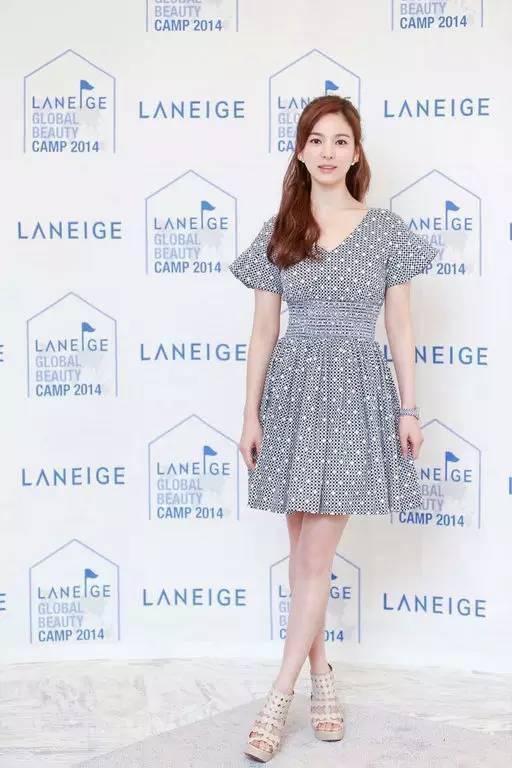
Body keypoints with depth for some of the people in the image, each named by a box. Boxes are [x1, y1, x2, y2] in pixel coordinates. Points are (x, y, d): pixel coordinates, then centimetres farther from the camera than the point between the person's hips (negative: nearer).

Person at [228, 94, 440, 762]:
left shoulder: (385, 231, 3)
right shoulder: (278, 232, 6)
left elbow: (399, 326, 5)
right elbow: (263, 331, 6)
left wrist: (409, 409, 1)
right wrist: (251, 415, 3)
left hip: (357, 390, -2)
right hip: (294, 389, 2)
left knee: (315, 556, -3)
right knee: (303, 551, 8)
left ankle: (280, 696, 7)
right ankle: (322, 677, 25)